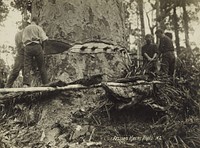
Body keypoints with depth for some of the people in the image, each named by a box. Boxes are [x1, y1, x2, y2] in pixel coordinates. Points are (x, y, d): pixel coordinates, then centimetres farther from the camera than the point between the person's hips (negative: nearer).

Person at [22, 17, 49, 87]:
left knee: (27, 66, -3)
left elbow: (23, 40, 12)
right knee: (41, 66, 5)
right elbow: (44, 38, -3)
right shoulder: (38, 28, 7)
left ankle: (26, 84, -18)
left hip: (28, 47, 2)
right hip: (37, 46, -2)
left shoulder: (25, 29, 20)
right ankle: (45, 83, 9)